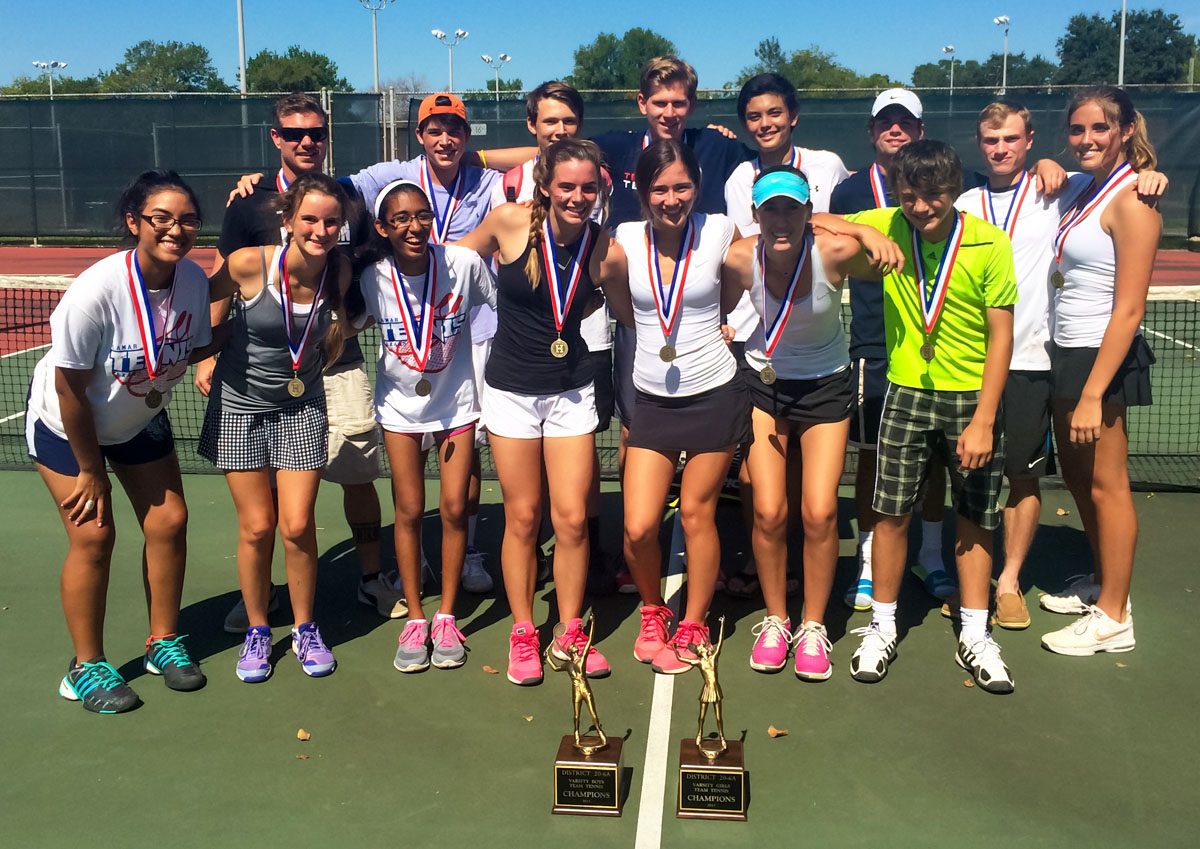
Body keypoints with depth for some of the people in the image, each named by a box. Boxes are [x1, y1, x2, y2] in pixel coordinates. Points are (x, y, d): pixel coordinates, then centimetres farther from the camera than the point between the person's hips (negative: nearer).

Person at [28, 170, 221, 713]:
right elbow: (70, 387, -23)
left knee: (169, 522, 1)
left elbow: (197, 348, 0)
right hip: (67, 423, -5)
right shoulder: (96, 290, -33)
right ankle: (86, 666, 13)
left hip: (142, 419, 5)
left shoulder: (194, 280, -18)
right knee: (93, 534, -6)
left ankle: (164, 643, 21)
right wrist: (90, 471, -15)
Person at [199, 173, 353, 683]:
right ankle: (257, 631, 24)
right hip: (240, 404, -1)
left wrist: (337, 331, -4)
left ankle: (304, 628, 20)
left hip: (301, 407, 2)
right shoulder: (249, 264, -22)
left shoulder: (339, 271, -12)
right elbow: (212, 298, 1)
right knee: (257, 527, 3)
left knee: (297, 526, -2)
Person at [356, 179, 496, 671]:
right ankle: (414, 618, 21)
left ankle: (446, 618, 19)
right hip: (400, 404, 1)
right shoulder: (372, 280, -14)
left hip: (457, 400, 0)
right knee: (410, 511, 6)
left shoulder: (464, 263, -18)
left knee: (454, 508, 1)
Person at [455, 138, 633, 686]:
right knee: (523, 517, 7)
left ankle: (570, 633, 21)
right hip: (511, 389, -1)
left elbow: (635, 318, 6)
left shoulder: (607, 253, -8)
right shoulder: (509, 222, -11)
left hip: (572, 392, 1)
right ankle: (522, 634, 23)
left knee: (572, 518, 1)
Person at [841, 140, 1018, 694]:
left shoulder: (989, 243, -10)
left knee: (975, 518, 7)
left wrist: (983, 420, -13)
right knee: (891, 510, 1)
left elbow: (1001, 335, -9)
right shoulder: (887, 228, -5)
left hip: (973, 398, -1)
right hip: (908, 393, 1)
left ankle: (974, 637, 21)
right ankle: (882, 626, 19)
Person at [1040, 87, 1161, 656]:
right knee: (1077, 477, 18)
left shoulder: (1131, 199, -16)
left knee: (1105, 484, 0)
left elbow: (1129, 310, -21)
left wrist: (1092, 394, -24)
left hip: (1101, 357, -9)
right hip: (1066, 352, 9)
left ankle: (1113, 619, 12)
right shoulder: (1088, 189, 10)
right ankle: (1102, 586, 35)